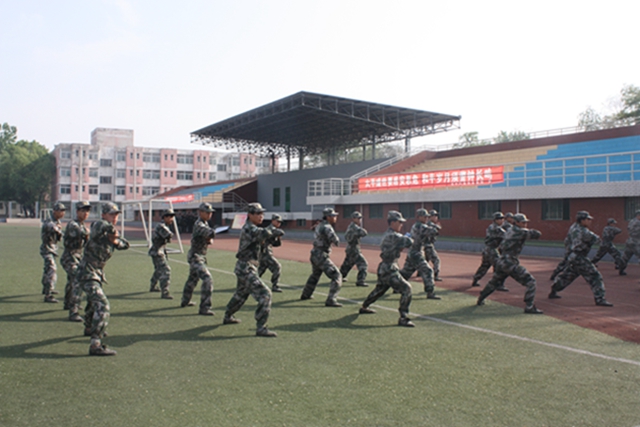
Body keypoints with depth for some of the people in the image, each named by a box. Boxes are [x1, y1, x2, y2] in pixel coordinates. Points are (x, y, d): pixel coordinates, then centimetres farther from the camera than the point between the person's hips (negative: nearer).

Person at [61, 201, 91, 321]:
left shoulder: (82, 225, 11)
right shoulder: (72, 224, -18)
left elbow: (85, 244, 12)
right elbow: (81, 233, -40)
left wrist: (87, 238, -9)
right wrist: (87, 231, -19)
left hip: (78, 258, 10)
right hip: (70, 258, -10)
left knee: (72, 282, 27)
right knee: (78, 282, -23)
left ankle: (68, 304, 48)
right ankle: (73, 312, -25)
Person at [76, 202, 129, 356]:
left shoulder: (110, 233, 8)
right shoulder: (97, 230, -20)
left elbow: (125, 245, 5)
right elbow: (101, 225, -45)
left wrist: (116, 241, -15)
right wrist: (113, 230, -27)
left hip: (97, 274, 10)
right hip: (87, 274, -10)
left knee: (94, 302, 32)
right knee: (102, 306, -23)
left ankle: (89, 329, 57)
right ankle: (96, 345, -27)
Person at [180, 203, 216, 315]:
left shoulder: (205, 223, 10)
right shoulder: (199, 225, -22)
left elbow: (210, 237, 15)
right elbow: (211, 233, -39)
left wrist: (210, 239, -7)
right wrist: (211, 233, -16)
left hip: (200, 257, 11)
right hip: (196, 257, -11)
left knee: (192, 279, 27)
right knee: (207, 280, -20)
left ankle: (185, 301, 47)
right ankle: (204, 308, -18)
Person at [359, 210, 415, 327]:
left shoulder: (388, 235, 13)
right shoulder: (393, 236, -19)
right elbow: (409, 242, -27)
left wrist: (400, 247, 0)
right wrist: (408, 238, -4)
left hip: (383, 269, 11)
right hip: (389, 270, -11)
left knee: (379, 289, 28)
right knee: (406, 289, -14)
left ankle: (364, 307, 46)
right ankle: (403, 318, -13)